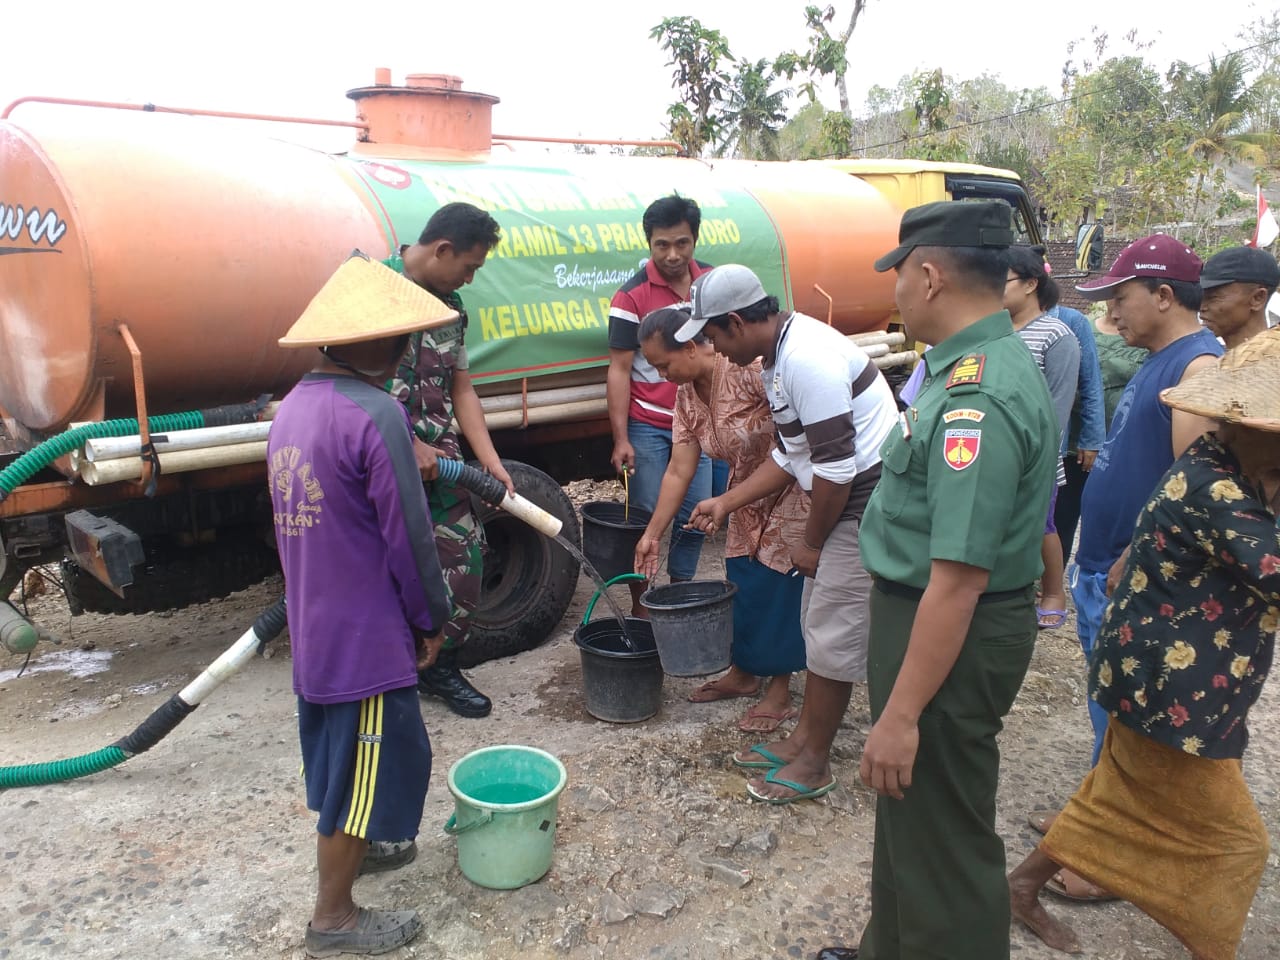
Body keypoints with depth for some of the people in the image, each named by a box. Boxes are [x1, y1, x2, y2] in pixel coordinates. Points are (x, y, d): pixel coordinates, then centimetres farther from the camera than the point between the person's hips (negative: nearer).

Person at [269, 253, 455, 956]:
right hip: (365, 633, -9)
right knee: (369, 763, 7)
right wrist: (432, 618, -5)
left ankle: (349, 847, 48)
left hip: (313, 625, 9)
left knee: (338, 746, 26)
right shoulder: (374, 414, -23)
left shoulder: (294, 406, 4)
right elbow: (408, 535, -20)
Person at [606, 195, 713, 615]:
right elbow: (619, 369, -10)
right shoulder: (632, 295, -10)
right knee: (644, 516, 3)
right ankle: (640, 607, 16)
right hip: (647, 426, -4)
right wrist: (621, 438, -16)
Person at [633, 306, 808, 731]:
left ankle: (780, 693, 13)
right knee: (742, 583, 12)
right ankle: (743, 672, 31)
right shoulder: (686, 396, -1)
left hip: (795, 492, -8)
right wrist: (652, 534, 1)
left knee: (778, 588, -2)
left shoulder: (749, 366, -27)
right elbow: (678, 472, 1)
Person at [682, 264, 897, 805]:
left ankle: (813, 764, 17)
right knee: (819, 622, 18)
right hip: (844, 501, 10)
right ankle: (804, 737, 33)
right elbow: (791, 453, 16)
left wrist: (811, 542, -12)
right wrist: (726, 504, 15)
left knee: (833, 632, 1)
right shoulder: (776, 358, 9)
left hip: (868, 503, -10)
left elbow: (837, 466, -25)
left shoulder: (807, 360, -24)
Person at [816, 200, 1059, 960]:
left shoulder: (976, 397, -27)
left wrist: (901, 714, -26)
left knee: (940, 838, 7)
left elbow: (958, 578, -30)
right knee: (909, 816, 26)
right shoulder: (993, 362, 6)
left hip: (952, 637, -11)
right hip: (926, 613, 11)